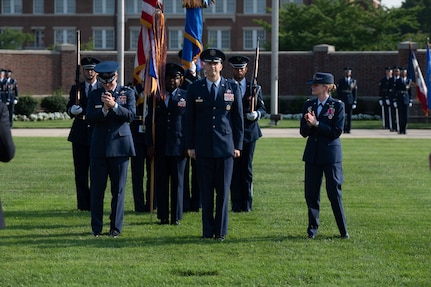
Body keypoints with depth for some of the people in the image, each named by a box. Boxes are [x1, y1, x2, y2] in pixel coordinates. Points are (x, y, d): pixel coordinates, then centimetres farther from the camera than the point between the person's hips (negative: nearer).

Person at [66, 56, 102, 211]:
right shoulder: (76, 89, 11)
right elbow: (69, 110, 4)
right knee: (80, 172, 3)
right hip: (80, 135, 2)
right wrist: (73, 110, -19)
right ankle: (83, 204, 7)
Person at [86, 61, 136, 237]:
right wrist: (104, 109, -18)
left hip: (120, 145, -1)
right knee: (97, 189, 1)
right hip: (99, 147, 1)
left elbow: (130, 115, -8)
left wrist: (114, 105, -21)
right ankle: (96, 227, 8)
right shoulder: (94, 95, 8)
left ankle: (116, 227, 8)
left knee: (118, 189, 2)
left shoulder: (127, 93, 4)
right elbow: (89, 118, -2)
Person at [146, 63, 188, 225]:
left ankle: (176, 216, 8)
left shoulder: (186, 97, 5)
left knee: (178, 182, 2)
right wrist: (150, 144, -2)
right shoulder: (156, 97, 8)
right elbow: (150, 122, 7)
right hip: (160, 147, 1)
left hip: (179, 146, -1)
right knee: (161, 182, 2)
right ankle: (163, 216, 8)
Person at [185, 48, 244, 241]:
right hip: (203, 148, 0)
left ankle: (221, 230, 7)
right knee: (206, 191, 3)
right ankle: (208, 230, 9)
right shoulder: (194, 89, 5)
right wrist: (190, 145, 2)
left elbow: (238, 118, 7)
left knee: (223, 190, 1)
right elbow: (189, 119, 7)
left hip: (225, 146, 0)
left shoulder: (232, 88, 5)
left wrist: (238, 145, 2)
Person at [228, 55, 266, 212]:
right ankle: (236, 204, 3)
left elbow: (262, 108, 7)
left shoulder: (254, 88, 8)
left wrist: (256, 114, -14)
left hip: (249, 132, 1)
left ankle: (247, 204, 7)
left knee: (247, 170, 2)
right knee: (234, 170, -1)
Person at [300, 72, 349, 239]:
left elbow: (336, 132, -13)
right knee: (311, 192, 5)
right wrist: (309, 125, -16)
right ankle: (313, 228, 16)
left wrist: (316, 123, -17)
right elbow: (303, 132, 6)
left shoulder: (338, 106, -6)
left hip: (331, 154, -4)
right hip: (312, 154, 5)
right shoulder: (308, 105, 8)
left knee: (334, 193, -2)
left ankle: (343, 230, 7)